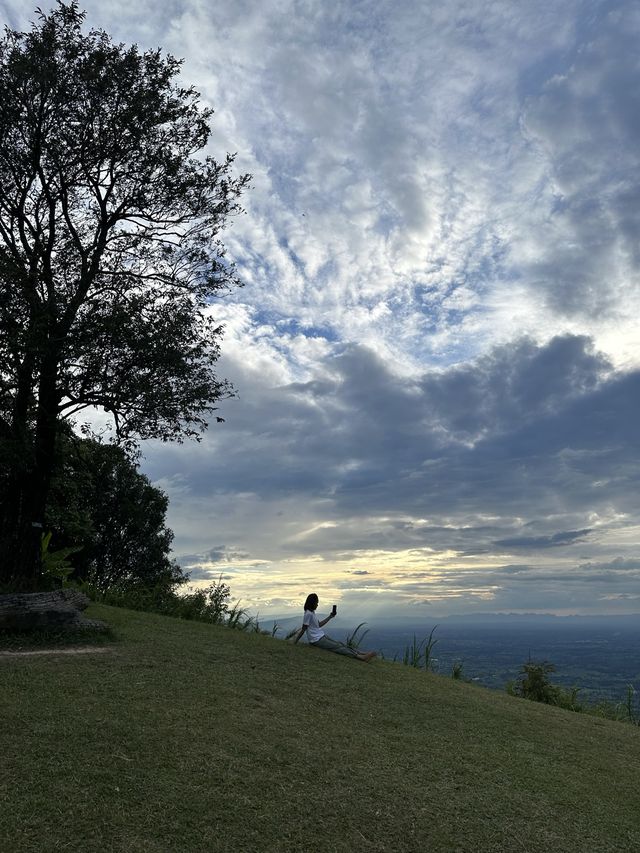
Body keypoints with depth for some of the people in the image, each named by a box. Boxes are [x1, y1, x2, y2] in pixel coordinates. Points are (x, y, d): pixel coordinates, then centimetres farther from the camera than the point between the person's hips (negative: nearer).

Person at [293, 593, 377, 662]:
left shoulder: (312, 612, 13)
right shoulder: (308, 614, -16)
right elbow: (303, 629, -14)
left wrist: (330, 617, 19)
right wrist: (295, 642, -11)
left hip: (322, 636, 9)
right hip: (317, 640, -9)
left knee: (341, 644, -2)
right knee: (338, 647, -15)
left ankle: (363, 653, -8)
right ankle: (360, 657, -22)